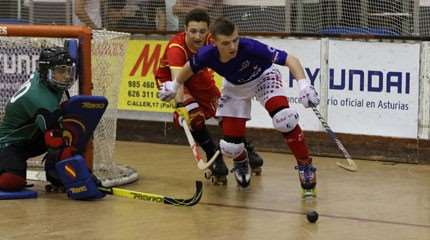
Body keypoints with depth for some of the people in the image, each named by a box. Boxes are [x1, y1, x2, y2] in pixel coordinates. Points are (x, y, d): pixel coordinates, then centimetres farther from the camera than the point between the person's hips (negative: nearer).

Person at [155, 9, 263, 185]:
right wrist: (180, 105, -65)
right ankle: (213, 157, -8)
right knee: (192, 114, -26)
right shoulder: (176, 48, -41)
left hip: (197, 77, 5)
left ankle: (246, 150, 34)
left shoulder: (210, 41, -26)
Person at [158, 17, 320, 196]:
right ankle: (241, 162, 36)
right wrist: (174, 86, 11)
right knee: (230, 146, -4)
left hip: (263, 77, -3)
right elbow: (190, 68, -5)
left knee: (284, 119, -31)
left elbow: (290, 60, -39)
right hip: (235, 87, 3)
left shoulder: (250, 48, -40)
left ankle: (305, 166, -9)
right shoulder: (207, 55, -30)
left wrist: (304, 85, -54)